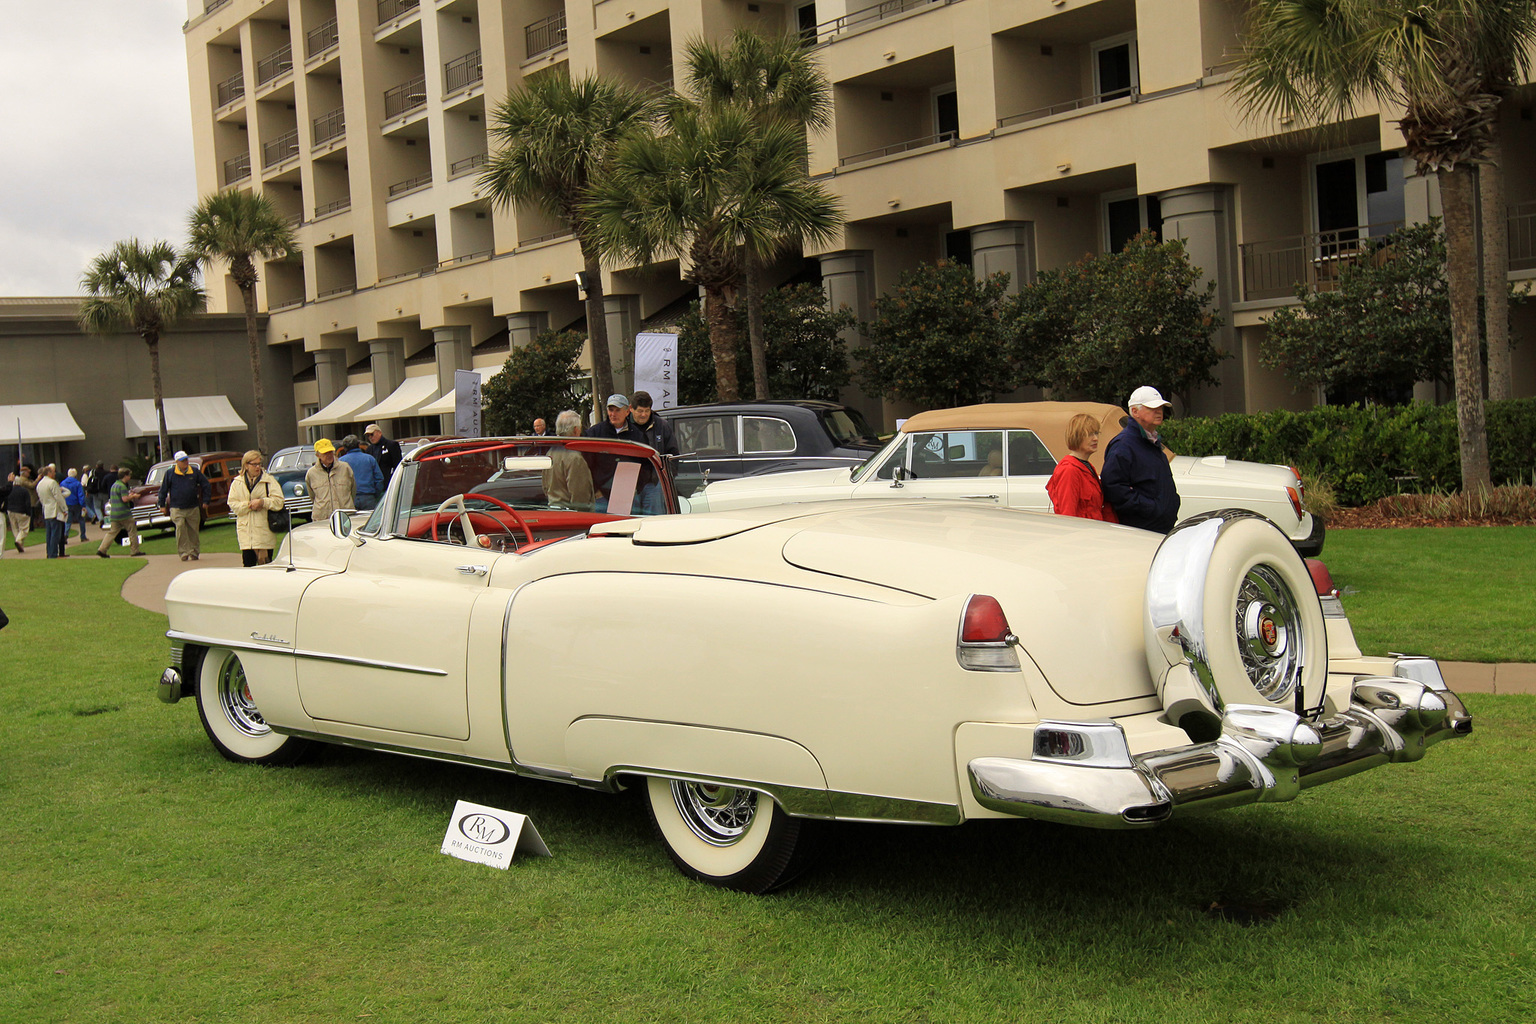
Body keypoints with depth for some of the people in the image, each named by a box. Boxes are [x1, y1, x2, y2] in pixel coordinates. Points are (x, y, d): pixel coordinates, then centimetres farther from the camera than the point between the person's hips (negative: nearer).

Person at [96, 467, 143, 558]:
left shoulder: (114, 485, 16)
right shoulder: (122, 486, -13)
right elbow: (124, 499, -23)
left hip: (113, 514, 8)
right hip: (124, 513, -8)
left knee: (112, 532, 8)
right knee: (132, 530, 2)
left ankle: (102, 550, 0)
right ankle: (134, 550, 4)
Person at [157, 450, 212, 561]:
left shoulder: (195, 472, 4)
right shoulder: (170, 473, 1)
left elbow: (206, 485, 12)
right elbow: (163, 489, 9)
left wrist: (206, 501, 9)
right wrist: (162, 505, 9)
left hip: (193, 508, 2)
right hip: (176, 509, -2)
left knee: (193, 531, 6)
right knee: (180, 528, -16)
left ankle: (194, 552, 18)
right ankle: (184, 553, -12)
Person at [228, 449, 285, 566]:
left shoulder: (269, 480, 4)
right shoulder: (237, 483, 10)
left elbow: (279, 501, -4)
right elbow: (233, 505, 2)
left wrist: (262, 502, -17)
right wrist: (249, 505, -12)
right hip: (246, 533, 1)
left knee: (265, 564, 0)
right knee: (248, 563, -2)